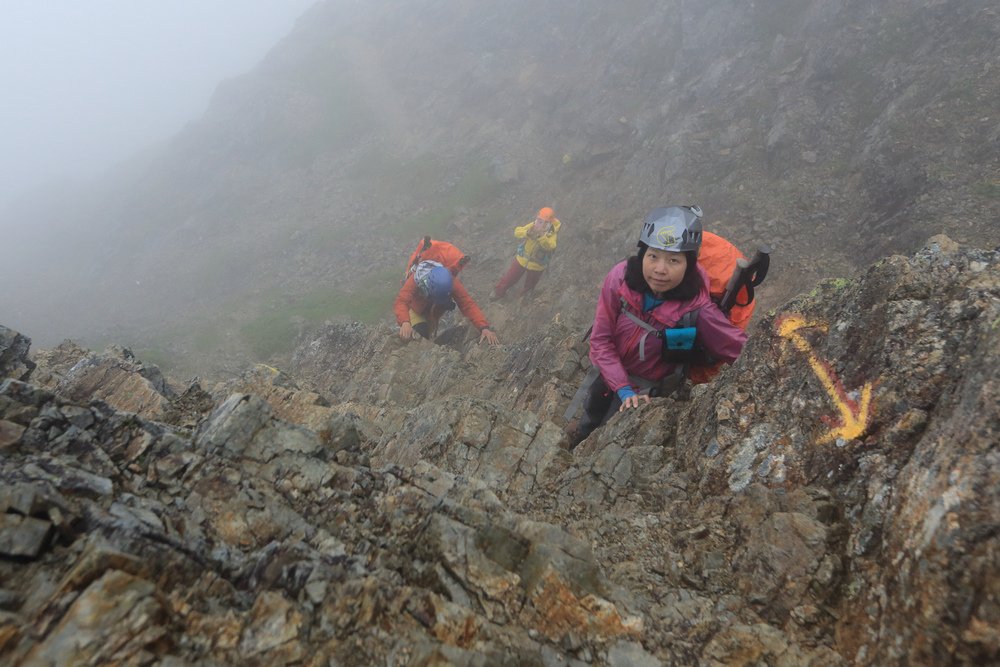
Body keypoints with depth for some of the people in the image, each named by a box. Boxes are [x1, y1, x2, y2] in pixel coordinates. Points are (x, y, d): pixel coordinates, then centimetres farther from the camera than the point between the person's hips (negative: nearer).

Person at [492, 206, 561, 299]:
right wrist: (527, 232, -48)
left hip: (536, 265, -1)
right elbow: (517, 232, -26)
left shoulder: (552, 234, -22)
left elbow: (550, 246, -43)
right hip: (521, 259, 1)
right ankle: (499, 292, 38)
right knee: (509, 278, 15)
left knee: (529, 285, 23)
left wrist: (541, 236, -59)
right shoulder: (533, 225, -15)